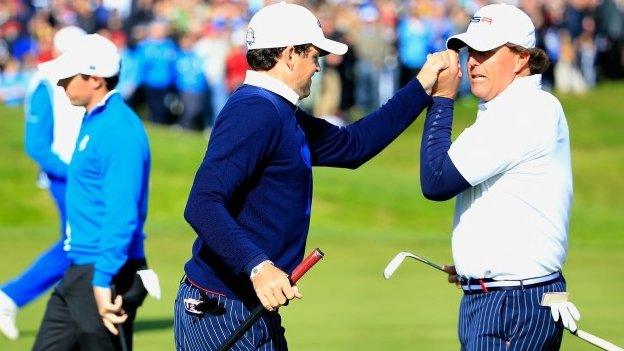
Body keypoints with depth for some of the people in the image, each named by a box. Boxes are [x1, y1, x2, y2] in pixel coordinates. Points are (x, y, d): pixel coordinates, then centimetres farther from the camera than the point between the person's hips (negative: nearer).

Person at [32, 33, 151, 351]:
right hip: (78, 274, 10)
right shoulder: (93, 122, 14)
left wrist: (104, 281, -29)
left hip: (106, 277, -10)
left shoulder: (119, 130, -18)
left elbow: (122, 215, -25)